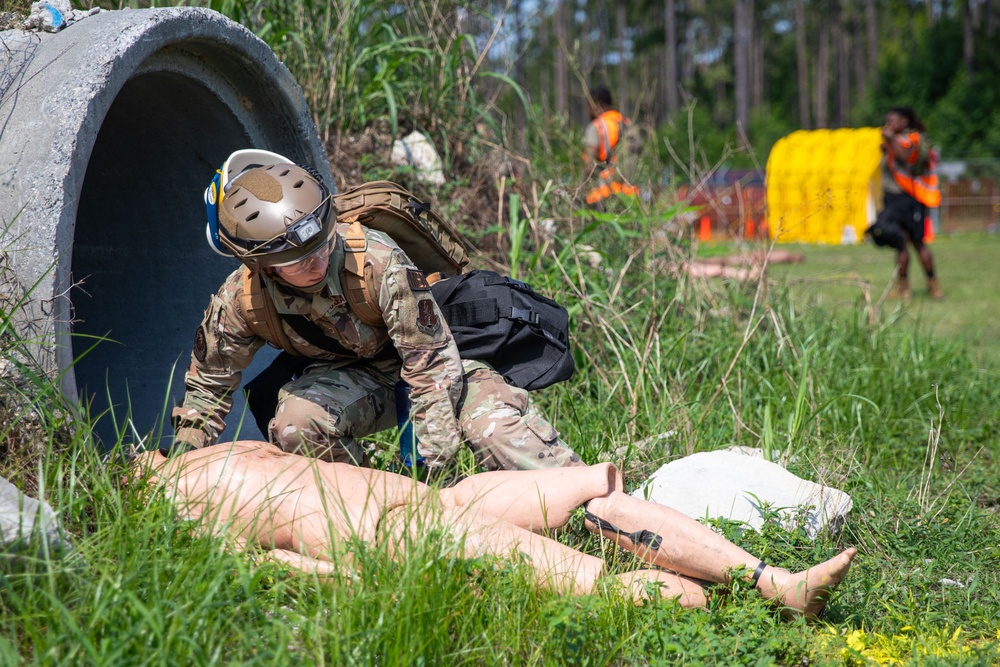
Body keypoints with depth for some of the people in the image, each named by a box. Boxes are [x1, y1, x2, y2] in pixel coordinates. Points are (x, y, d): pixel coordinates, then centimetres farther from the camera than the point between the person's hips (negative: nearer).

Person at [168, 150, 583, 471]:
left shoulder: (378, 262, -35)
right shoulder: (240, 301, -23)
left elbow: (432, 362, -28)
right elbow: (208, 387, -3)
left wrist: (430, 463, -30)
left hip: (425, 355, -3)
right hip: (347, 375, 3)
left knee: (497, 424, -30)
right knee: (296, 425, -31)